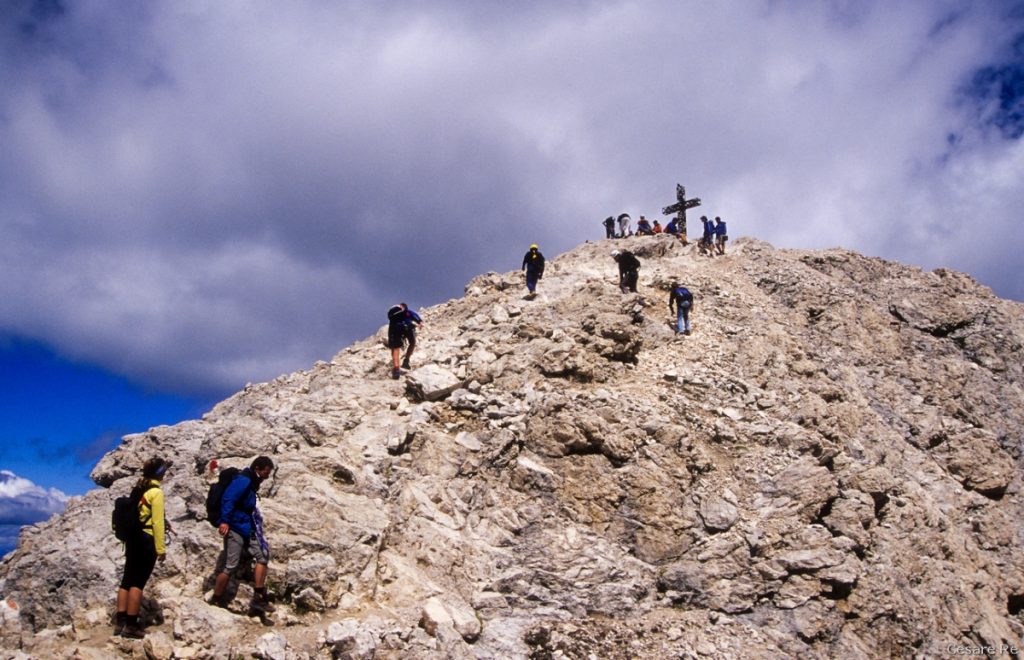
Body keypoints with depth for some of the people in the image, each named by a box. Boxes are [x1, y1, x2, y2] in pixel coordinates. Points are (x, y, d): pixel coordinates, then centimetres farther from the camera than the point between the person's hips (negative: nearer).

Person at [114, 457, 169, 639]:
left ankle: (120, 621, 14)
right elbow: (157, 522, -15)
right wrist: (161, 548, -11)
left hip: (132, 538, 8)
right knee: (138, 582, -4)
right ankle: (131, 625, -2)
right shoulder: (156, 492, -13)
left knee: (128, 579, 10)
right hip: (147, 540, -8)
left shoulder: (137, 488, 9)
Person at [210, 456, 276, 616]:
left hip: (246, 529, 10)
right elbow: (228, 500, -25)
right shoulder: (243, 480, -15)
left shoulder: (250, 482, 15)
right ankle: (216, 600, 9)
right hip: (234, 528, -10)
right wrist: (224, 521, -32)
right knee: (230, 566, -5)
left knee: (263, 555, 2)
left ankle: (258, 598, 1)